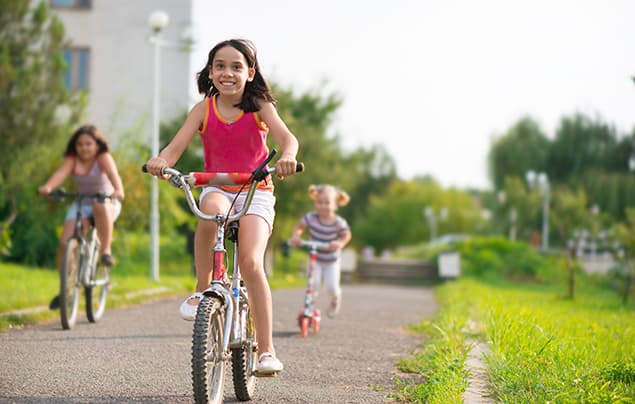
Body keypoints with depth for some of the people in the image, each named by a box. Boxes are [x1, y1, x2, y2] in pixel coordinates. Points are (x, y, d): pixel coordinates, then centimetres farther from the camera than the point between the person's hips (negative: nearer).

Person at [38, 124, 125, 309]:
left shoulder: (103, 158, -13)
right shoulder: (72, 160, -6)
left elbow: (113, 174, -32)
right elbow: (61, 173, -26)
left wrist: (118, 190, -54)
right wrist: (48, 186, -47)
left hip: (107, 203, -3)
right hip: (81, 205, 4)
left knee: (100, 207, -40)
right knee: (64, 243, -11)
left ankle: (105, 250, -25)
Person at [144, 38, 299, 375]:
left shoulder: (260, 107, -2)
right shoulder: (204, 110, 2)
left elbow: (286, 137, -19)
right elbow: (175, 147, -7)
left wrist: (287, 157, -43)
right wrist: (160, 161, -31)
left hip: (256, 193, -1)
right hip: (217, 190, 1)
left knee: (251, 263, -21)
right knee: (211, 211, -38)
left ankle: (266, 350, -16)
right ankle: (202, 289, -19)